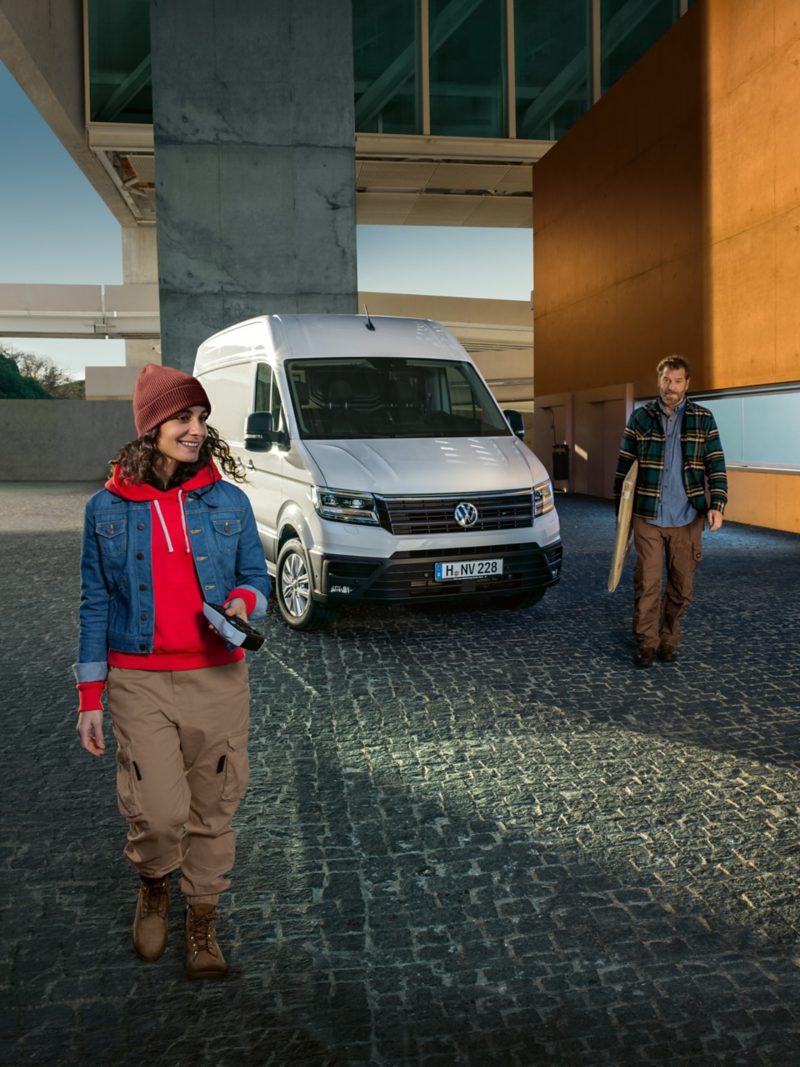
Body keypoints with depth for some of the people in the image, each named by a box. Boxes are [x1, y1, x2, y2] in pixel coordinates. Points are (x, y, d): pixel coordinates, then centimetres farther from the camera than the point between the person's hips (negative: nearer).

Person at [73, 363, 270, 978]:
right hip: (139, 680, -1)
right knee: (159, 814, -8)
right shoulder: (107, 509, 0)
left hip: (217, 679, 2)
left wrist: (243, 601, -15)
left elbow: (256, 577, 10)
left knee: (212, 810, 9)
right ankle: (154, 887, 27)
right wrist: (90, 699, 3)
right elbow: (95, 605, 5)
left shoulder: (227, 501, 2)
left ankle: (203, 921, 32)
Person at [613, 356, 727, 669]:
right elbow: (625, 464, 8)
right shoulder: (640, 417, 5)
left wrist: (717, 505, -8)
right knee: (647, 583, -2)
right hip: (647, 517, -1)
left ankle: (668, 641, 23)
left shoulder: (703, 419, 5)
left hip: (687, 518, 1)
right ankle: (647, 644, 10)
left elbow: (716, 466, 4)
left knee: (681, 585, 7)